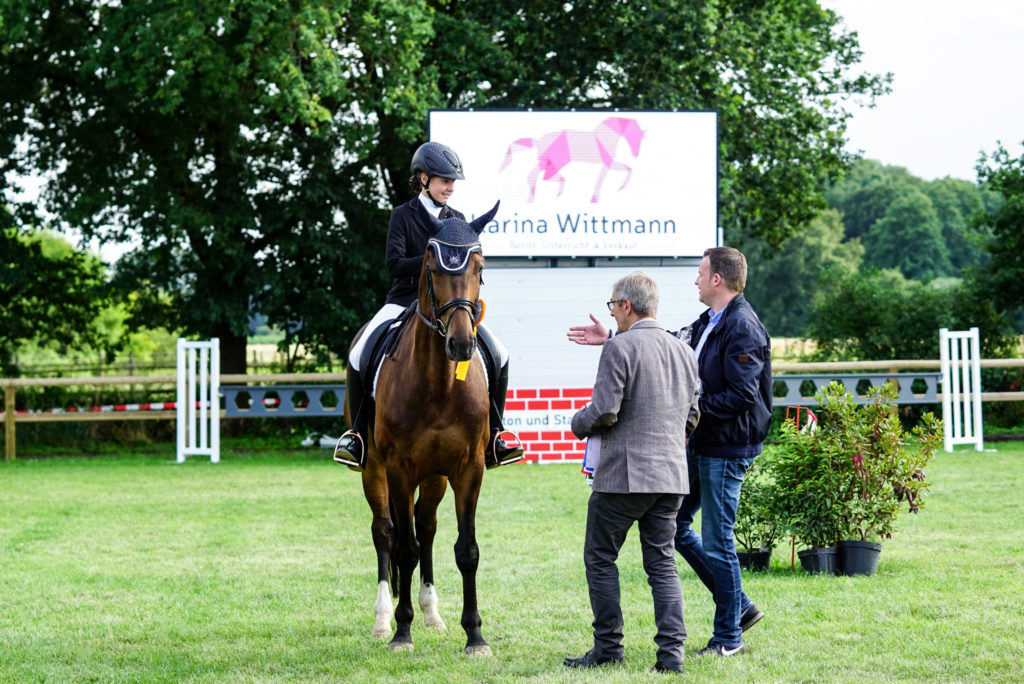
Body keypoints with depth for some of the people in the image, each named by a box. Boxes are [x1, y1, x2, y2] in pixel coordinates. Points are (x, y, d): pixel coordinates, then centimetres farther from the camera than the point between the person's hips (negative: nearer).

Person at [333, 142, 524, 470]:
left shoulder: (457, 220, 11)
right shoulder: (402, 216, 0)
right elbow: (394, 264, -12)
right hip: (405, 300, -3)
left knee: (497, 356, -12)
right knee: (360, 356, -24)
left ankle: (492, 438, -1)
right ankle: (358, 434, -5)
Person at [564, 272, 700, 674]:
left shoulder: (620, 348, -11)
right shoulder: (684, 352, 11)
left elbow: (604, 411, -16)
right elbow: (692, 415, 16)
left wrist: (579, 424, 4)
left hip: (624, 474, -6)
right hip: (671, 475, 7)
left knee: (600, 558, 7)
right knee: (662, 563, 8)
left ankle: (608, 649, 8)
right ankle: (672, 652, 0)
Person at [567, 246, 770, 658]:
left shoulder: (743, 330, -18)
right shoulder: (708, 323, 11)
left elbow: (742, 395, -24)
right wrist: (611, 340, 21)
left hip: (727, 449, -10)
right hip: (701, 444, 10)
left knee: (717, 541, -3)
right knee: (674, 523, 15)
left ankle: (729, 636, 10)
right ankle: (738, 606, 23)